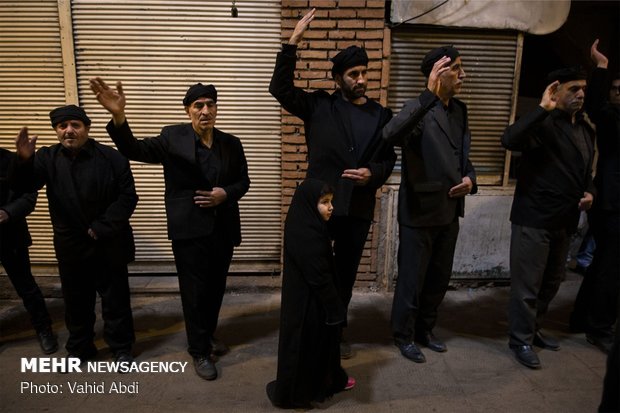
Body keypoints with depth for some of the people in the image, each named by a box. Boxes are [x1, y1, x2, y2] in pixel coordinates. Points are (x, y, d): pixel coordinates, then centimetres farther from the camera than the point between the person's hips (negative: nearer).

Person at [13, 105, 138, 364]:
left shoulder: (111, 157, -9)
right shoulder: (48, 158, 1)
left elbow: (128, 197, -11)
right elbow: (26, 186, -16)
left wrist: (100, 228, -16)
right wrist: (24, 161, -38)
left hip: (108, 244, -3)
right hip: (71, 245, 3)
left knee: (115, 299, 8)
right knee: (76, 300, 17)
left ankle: (121, 347, 24)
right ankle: (79, 348, 35)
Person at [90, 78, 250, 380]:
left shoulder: (231, 143, 5)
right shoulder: (172, 138, -3)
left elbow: (243, 181, 10)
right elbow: (134, 150, -13)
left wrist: (226, 194, -11)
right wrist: (118, 116, -30)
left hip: (223, 228, 4)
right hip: (189, 229, -4)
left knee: (216, 287, 16)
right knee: (194, 292, 2)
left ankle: (208, 335, 38)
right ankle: (199, 351, 19)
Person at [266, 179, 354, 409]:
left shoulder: (308, 228, 5)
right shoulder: (307, 235, -27)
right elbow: (319, 278, -25)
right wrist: (335, 309, -17)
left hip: (309, 298, 10)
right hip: (308, 302, -10)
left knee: (322, 340, 23)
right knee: (306, 344, 7)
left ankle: (330, 380, 42)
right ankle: (296, 394, 26)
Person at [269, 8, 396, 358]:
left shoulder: (381, 115, 8)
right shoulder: (319, 105, 1)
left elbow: (389, 158, 11)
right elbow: (281, 88, -8)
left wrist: (373, 174, -11)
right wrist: (293, 42, -15)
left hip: (359, 207, 3)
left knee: (346, 273, 14)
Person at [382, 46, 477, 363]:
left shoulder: (459, 110, 10)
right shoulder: (419, 109, -16)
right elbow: (390, 135, -38)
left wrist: (469, 178, -2)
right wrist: (429, 94, -43)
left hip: (449, 211, 8)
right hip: (419, 212, -7)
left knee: (439, 278, 18)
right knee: (411, 279, 7)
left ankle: (424, 329, 38)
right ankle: (404, 336, 28)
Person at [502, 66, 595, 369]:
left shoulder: (586, 130, 14)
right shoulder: (543, 124, -13)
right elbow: (509, 140, -34)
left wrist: (589, 192, 5)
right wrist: (542, 108, -31)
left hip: (564, 220, 8)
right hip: (534, 218, -8)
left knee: (552, 280, 19)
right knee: (528, 283, 1)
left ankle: (533, 329, 36)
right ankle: (521, 340, 17)